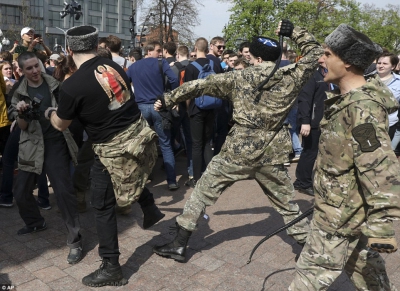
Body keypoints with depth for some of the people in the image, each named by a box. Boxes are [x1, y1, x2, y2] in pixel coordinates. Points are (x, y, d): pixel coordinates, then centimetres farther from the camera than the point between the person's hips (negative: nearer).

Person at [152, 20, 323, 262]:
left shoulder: (240, 78, -3)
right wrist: (294, 32, 17)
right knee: (287, 203, 20)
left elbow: (201, 85, 2)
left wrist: (168, 99, 11)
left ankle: (179, 245, 17)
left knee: (203, 193, 11)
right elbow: (316, 52, 15)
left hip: (238, 151, -2)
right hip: (272, 155, 3)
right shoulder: (291, 78, 0)